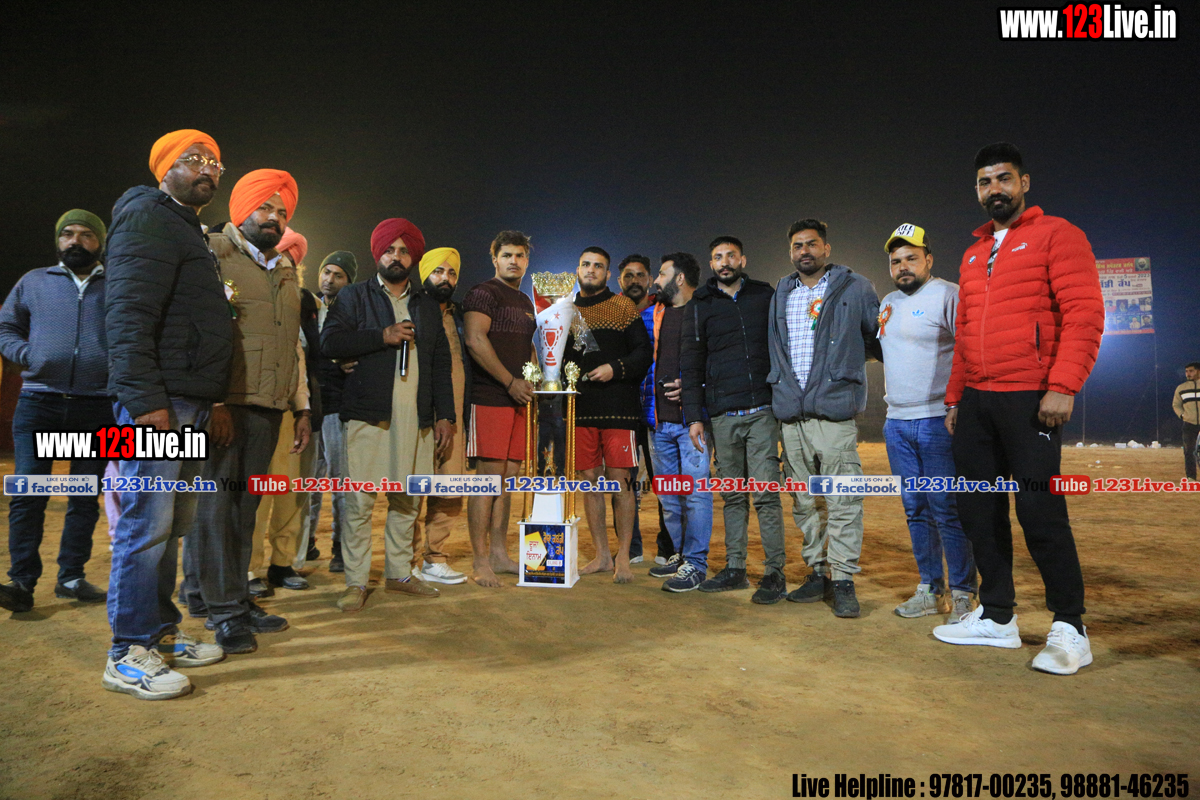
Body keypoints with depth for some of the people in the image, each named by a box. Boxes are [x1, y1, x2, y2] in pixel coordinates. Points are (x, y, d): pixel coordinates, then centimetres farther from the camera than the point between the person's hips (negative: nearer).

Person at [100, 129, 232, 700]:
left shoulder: (188, 230, 24)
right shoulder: (147, 216, -5)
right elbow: (127, 314, -16)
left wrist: (211, 401, 19)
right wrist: (146, 399, -22)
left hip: (189, 404, 10)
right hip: (157, 401, -10)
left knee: (170, 527, 13)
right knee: (146, 526, -5)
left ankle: (160, 634, 23)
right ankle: (128, 656, 4)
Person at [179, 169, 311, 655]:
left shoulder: (286, 271, 22)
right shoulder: (212, 253, 1)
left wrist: (302, 407, 19)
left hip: (267, 408, 6)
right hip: (221, 403, -6)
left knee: (245, 503, 6)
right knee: (215, 500, -4)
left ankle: (204, 593, 16)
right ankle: (225, 608, 3)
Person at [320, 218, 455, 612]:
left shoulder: (428, 306, 20)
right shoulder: (355, 296, 10)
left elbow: (441, 365, 18)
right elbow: (330, 342, -5)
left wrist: (445, 415, 10)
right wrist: (383, 336, -11)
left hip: (415, 417, 3)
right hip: (368, 413, -3)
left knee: (407, 500, 7)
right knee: (360, 500, -5)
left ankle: (399, 572, 19)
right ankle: (356, 581, 4)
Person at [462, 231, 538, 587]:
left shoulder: (525, 301, 23)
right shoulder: (483, 293, -3)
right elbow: (475, 340, -15)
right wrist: (511, 381, -15)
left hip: (517, 398, 8)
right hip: (489, 397, -8)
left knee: (508, 477, 9)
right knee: (489, 476, -8)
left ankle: (499, 553, 17)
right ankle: (480, 562, -2)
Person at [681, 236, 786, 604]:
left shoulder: (765, 295, 10)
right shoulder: (701, 305, 11)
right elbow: (691, 364, 9)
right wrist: (694, 416, 2)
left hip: (762, 411, -1)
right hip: (723, 416, 2)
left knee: (765, 494, -5)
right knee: (732, 496, 8)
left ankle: (775, 573, 3)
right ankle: (735, 568, 17)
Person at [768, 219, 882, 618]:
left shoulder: (855, 288, 6)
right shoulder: (780, 294, 17)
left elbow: (878, 339, 12)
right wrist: (781, 386, 16)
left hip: (834, 410, -4)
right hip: (790, 414, 5)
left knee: (842, 502, -7)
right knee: (804, 502, 10)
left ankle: (843, 579, 2)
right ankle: (818, 571, 20)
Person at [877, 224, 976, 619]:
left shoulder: (948, 295, -5)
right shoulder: (887, 303, 17)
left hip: (938, 422, -7)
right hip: (897, 423, 7)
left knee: (948, 511, -4)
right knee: (916, 510, 11)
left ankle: (961, 594, 7)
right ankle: (929, 589, 20)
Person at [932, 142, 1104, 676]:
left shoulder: (1056, 235, 0)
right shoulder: (973, 256, 20)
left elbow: (1084, 314, -10)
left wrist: (1063, 387, -20)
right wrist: (955, 396, 17)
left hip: (1030, 400, -7)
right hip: (976, 402, 7)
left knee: (1040, 512, -5)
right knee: (978, 509, 7)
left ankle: (1069, 627, 10)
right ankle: (996, 616, 18)